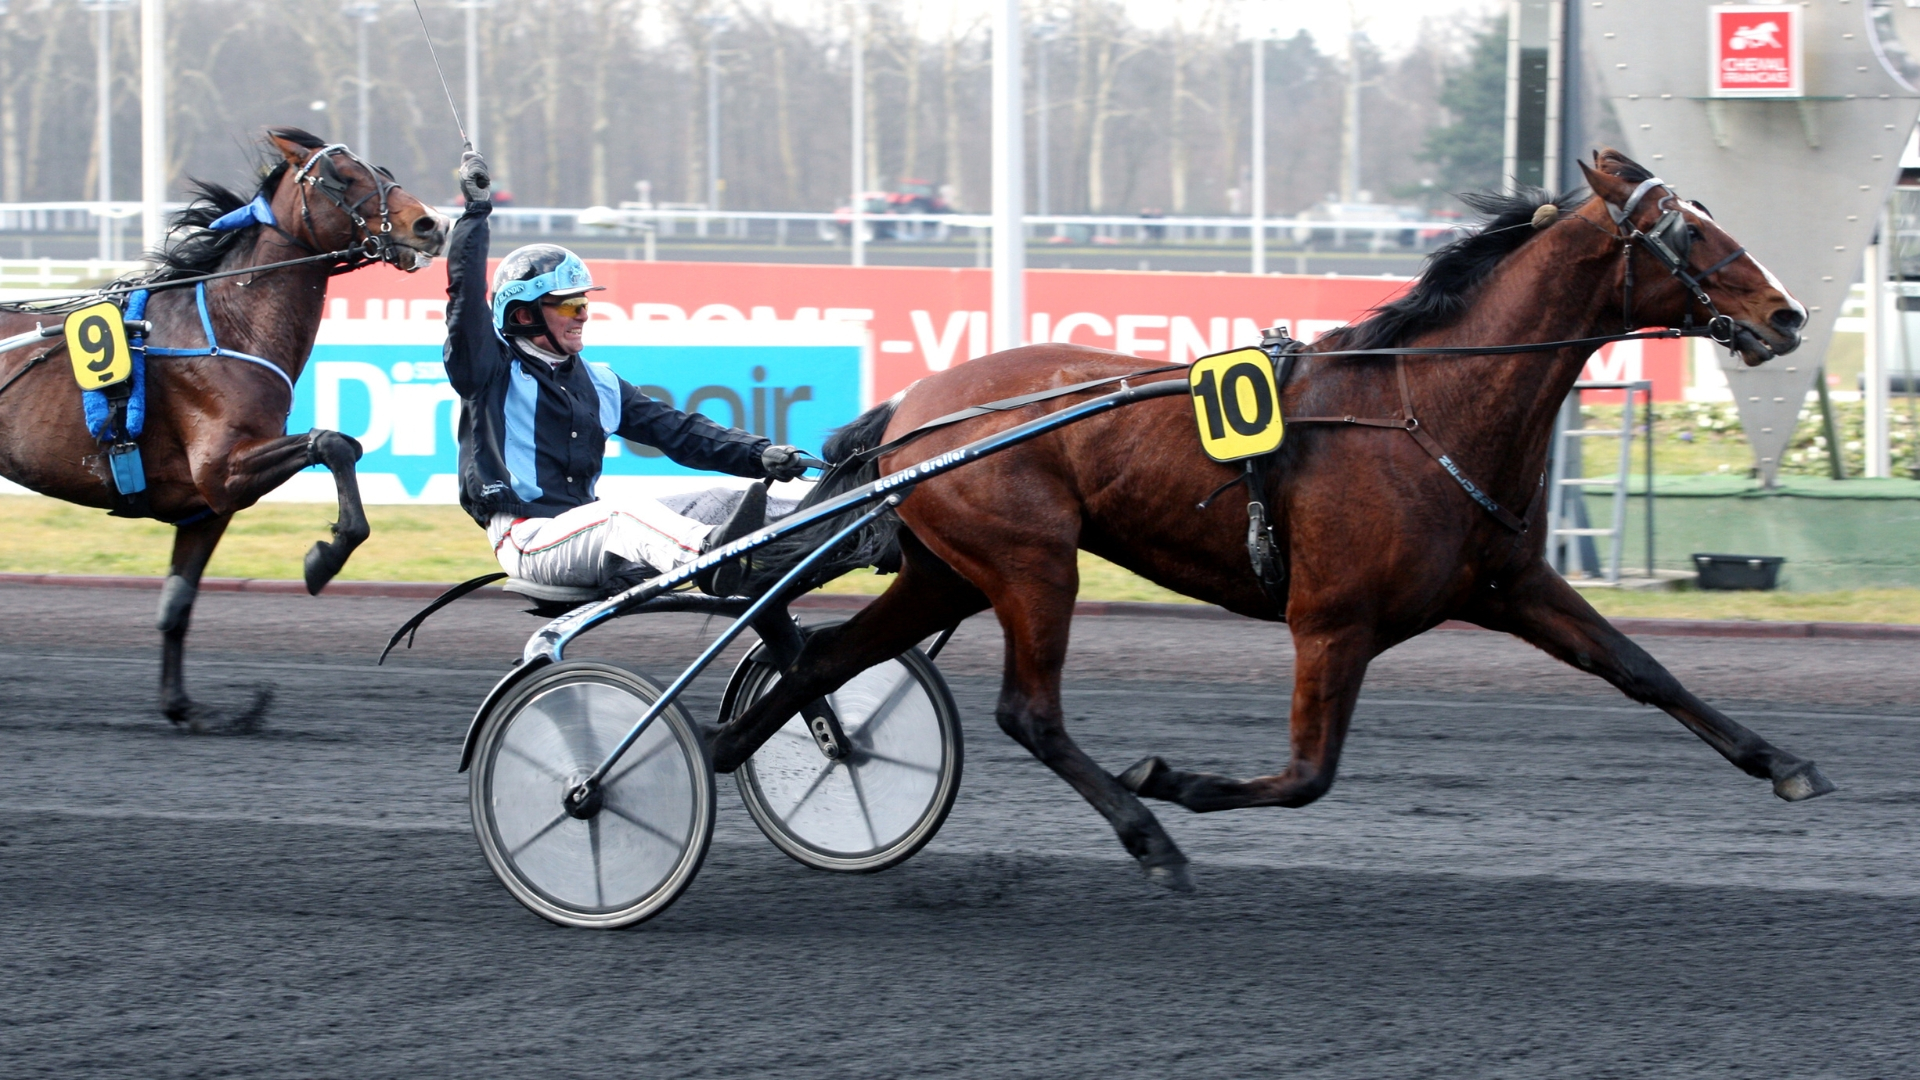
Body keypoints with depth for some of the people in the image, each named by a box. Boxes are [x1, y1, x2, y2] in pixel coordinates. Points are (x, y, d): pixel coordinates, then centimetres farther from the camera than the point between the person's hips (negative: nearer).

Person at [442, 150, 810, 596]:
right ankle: (712, 551, -65)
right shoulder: (493, 370, 6)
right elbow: (466, 294, -8)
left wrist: (760, 455, 1)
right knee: (627, 513, -36)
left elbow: (677, 430, 14)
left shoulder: (597, 384, 22)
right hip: (528, 540, -6)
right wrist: (475, 212, -7)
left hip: (585, 534, 6)